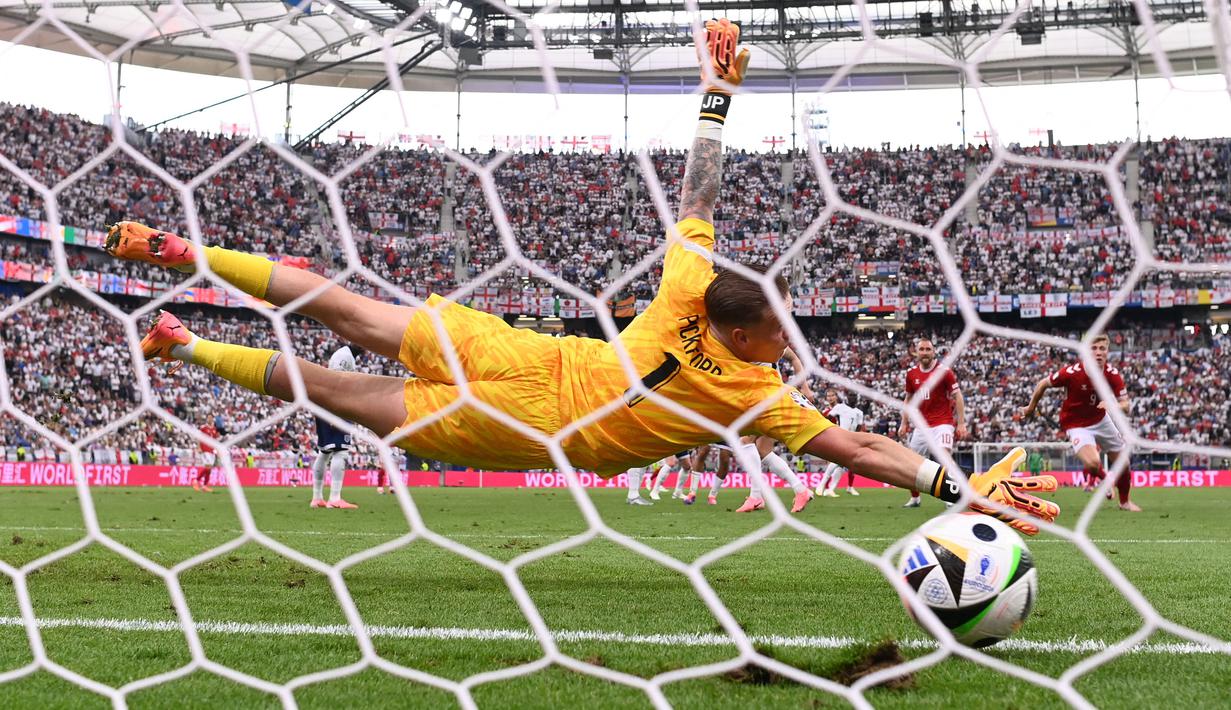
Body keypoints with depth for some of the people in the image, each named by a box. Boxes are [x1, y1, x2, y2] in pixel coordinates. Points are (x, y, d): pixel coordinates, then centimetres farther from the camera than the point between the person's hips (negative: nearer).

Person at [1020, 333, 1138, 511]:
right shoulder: (1072, 372, -28)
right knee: (1092, 463, -27)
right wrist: (1031, 407, 2)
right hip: (1077, 425, -4)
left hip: (1101, 419, 4)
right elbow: (1042, 384, -12)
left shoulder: (1112, 374, -18)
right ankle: (1101, 477, 13)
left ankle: (1125, 501, 38)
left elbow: (1125, 405, -16)